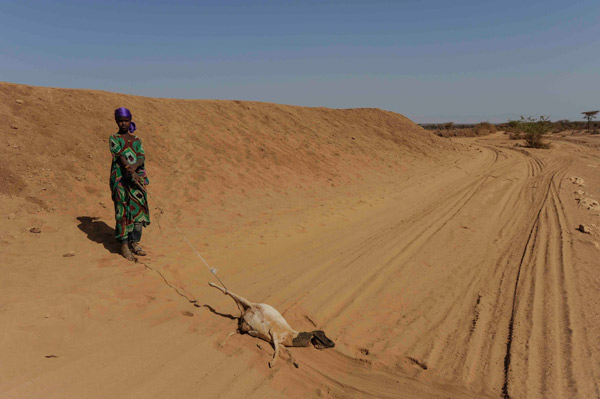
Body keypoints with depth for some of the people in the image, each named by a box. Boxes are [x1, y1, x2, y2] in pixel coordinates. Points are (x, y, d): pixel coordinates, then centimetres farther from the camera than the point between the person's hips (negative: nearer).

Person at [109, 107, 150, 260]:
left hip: (137, 177, 4)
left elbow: (142, 157, 1)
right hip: (121, 179, -4)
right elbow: (121, 157, -11)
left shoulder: (137, 139, 15)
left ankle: (134, 243, 12)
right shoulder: (114, 138, 3)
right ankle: (124, 245, 2)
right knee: (123, 210, -5)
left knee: (139, 209, 2)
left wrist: (134, 166, -22)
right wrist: (133, 175, -23)